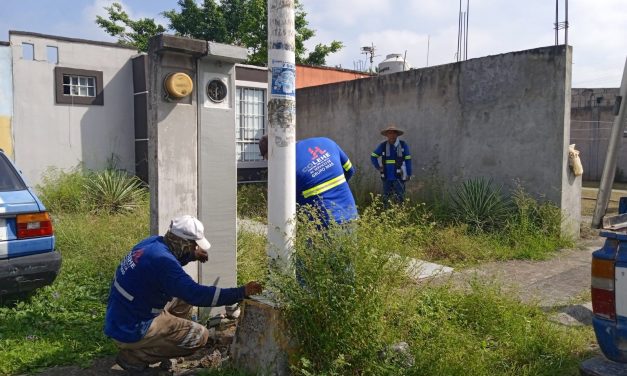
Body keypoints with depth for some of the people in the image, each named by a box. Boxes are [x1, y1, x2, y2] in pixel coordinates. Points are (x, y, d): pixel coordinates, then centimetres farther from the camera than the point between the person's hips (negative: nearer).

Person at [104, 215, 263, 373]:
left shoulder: (153, 242, -3)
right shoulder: (162, 260, -28)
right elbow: (197, 295, -31)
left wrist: (193, 255, 9)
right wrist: (242, 292, -27)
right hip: (131, 332, -9)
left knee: (183, 299, 16)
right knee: (200, 336, -8)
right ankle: (134, 356, -3)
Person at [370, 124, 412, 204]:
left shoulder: (403, 145, -2)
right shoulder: (382, 146, 4)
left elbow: (408, 160, 1)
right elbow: (373, 156, 16)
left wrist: (409, 174, -1)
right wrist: (378, 167, 4)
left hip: (399, 177, -2)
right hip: (386, 177, 3)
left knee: (399, 199, -5)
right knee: (386, 199, 9)